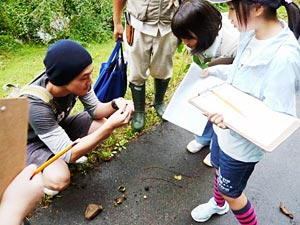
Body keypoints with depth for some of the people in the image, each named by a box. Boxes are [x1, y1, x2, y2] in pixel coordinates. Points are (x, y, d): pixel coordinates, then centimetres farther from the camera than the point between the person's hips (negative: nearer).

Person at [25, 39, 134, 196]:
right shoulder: (36, 105, -40)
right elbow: (68, 154, -37)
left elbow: (95, 110, -8)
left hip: (59, 126, 6)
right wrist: (110, 126, -45)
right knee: (59, 180, -31)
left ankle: (60, 158, 9)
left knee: (102, 125, -10)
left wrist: (115, 104, -31)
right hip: (31, 141, -6)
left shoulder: (77, 80, -25)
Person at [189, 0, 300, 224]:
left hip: (243, 142, -8)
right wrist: (216, 70, 6)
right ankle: (218, 204, 63)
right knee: (220, 168, 32)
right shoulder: (253, 33, -8)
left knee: (230, 191, 17)